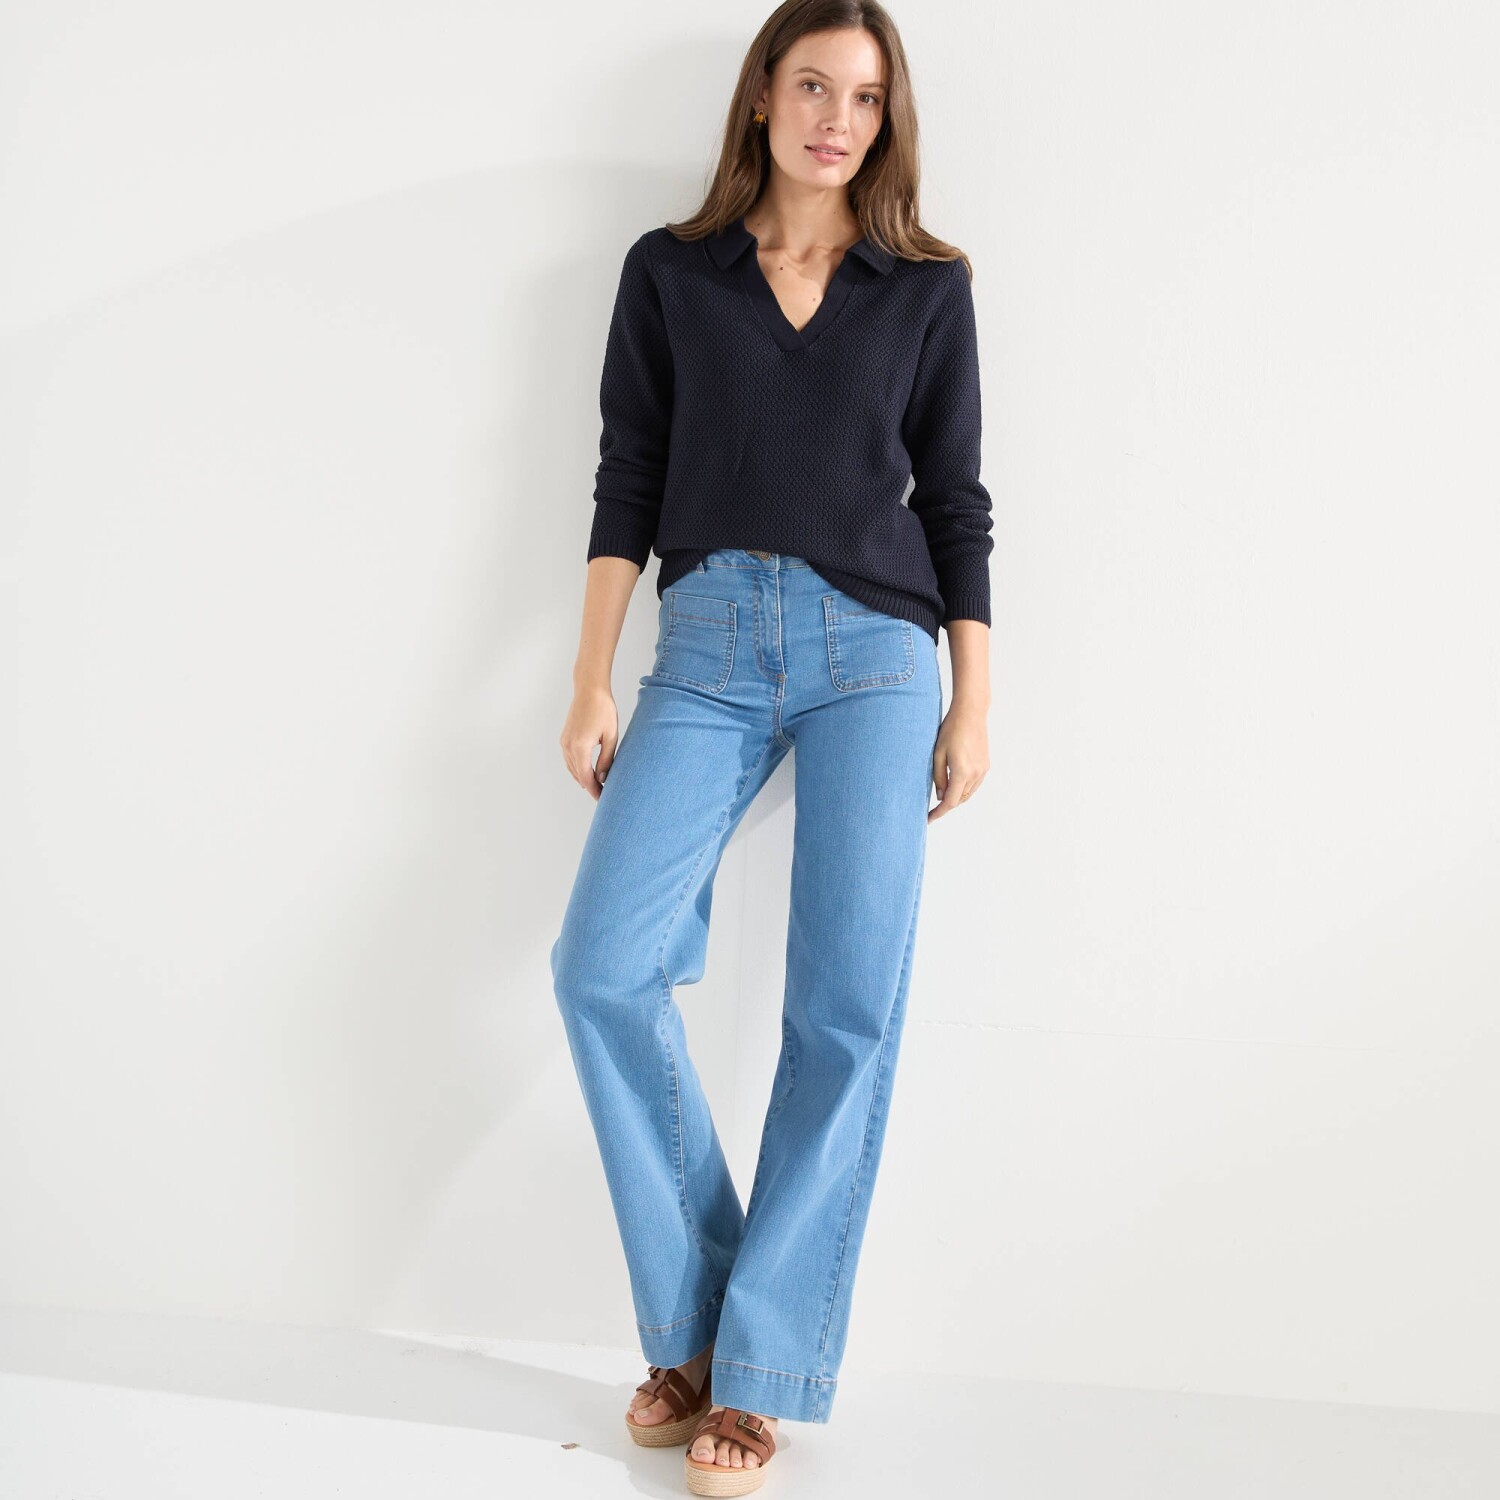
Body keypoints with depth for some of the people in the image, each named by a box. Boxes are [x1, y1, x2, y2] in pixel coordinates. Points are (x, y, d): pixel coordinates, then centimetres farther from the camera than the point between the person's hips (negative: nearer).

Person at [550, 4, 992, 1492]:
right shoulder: (668, 271, 9)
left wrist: (973, 700, 5)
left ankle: (759, 1370, 5)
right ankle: (692, 1323, 2)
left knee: (847, 1007, -7)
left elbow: (955, 499, 10)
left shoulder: (929, 288, 9)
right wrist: (591, 685, 2)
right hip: (708, 647, 1)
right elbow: (625, 484, 7)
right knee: (601, 965, -15)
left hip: (876, 649, 0)